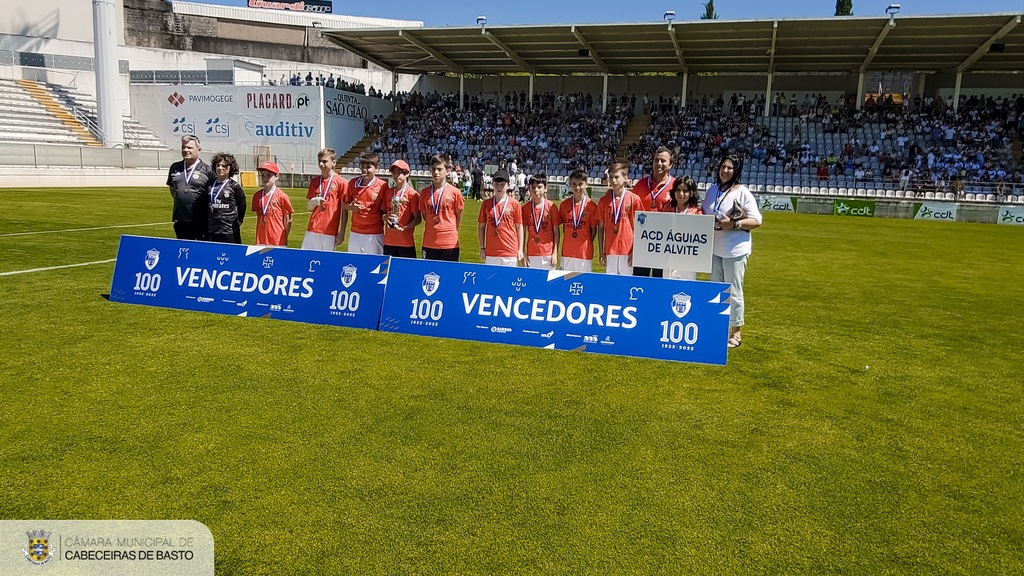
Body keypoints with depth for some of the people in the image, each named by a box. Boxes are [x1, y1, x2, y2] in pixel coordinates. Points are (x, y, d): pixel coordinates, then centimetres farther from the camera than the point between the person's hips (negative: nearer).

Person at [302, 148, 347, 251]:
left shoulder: (341, 182, -3)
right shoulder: (314, 181, 12)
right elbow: (309, 207, 16)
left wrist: (342, 233, -5)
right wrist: (314, 202, -8)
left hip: (330, 232, -5)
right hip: (312, 230, 5)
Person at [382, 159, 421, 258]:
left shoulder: (412, 194, -6)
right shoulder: (388, 192, 11)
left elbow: (418, 218, -6)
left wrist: (404, 228, -19)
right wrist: (386, 217, -5)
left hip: (406, 241, -5)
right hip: (389, 240, 5)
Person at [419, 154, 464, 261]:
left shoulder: (454, 192, -5)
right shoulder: (424, 193, 4)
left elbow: (459, 216, 5)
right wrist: (434, 229, 12)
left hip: (449, 243, -3)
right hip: (429, 243, 3)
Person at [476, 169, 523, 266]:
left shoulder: (514, 203, 0)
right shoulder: (486, 203, 6)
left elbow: (519, 227, 5)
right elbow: (481, 226, 12)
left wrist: (520, 249, 2)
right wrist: (482, 248, 8)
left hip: (510, 252, -2)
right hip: (491, 252, 2)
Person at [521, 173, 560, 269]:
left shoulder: (551, 206, -2)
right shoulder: (525, 208, 3)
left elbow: (556, 232, 0)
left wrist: (555, 253, -5)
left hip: (548, 254, -2)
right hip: (531, 254, 2)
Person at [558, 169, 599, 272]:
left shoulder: (591, 205, -5)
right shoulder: (564, 204, 3)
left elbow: (593, 230, 2)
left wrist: (586, 245, 1)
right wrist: (568, 243, 8)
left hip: (584, 253, -3)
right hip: (567, 252, 3)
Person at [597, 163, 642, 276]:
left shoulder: (634, 199, -2)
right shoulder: (603, 201, 6)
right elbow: (601, 228, 9)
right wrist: (601, 253, 6)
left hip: (628, 251, -2)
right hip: (610, 252, 2)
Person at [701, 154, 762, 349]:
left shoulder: (742, 192, -9)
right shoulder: (713, 190, 8)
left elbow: (756, 220, -11)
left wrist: (734, 224, -23)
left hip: (735, 250, -6)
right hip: (714, 248, 6)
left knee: (733, 292, 1)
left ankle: (735, 333, 12)